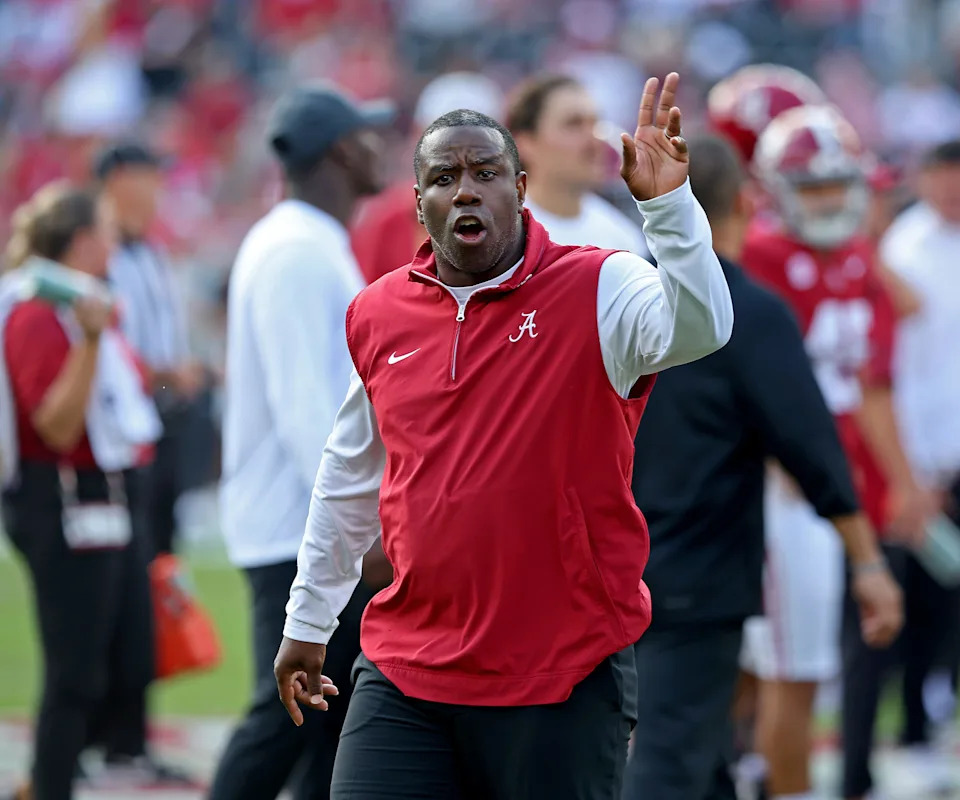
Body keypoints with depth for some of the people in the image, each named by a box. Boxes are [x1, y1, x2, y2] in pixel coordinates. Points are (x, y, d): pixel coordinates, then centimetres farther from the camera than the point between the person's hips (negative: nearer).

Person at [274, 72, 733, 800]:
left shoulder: (595, 291, -6)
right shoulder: (377, 316, 8)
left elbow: (699, 327, -27)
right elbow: (348, 478, 21)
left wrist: (667, 202, -40)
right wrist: (309, 619, 27)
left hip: (563, 679, -4)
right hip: (405, 675, 4)